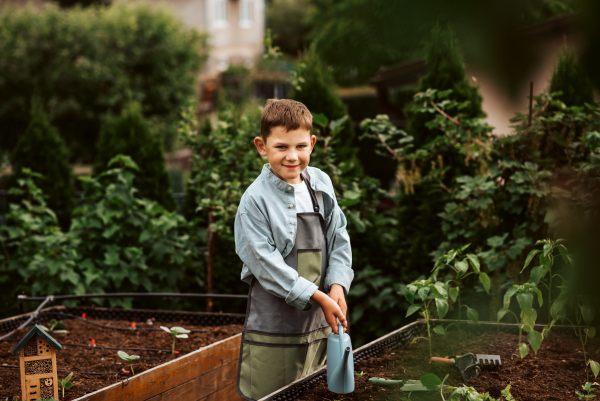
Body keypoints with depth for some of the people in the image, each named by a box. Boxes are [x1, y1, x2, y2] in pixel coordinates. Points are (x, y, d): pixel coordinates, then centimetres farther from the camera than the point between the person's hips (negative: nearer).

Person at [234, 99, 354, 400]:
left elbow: (339, 240, 10)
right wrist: (318, 297, -18)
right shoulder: (256, 200, -13)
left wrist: (337, 286, -6)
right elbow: (266, 264, -16)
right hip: (273, 322, -5)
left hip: (319, 319, 5)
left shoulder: (321, 184, 5)